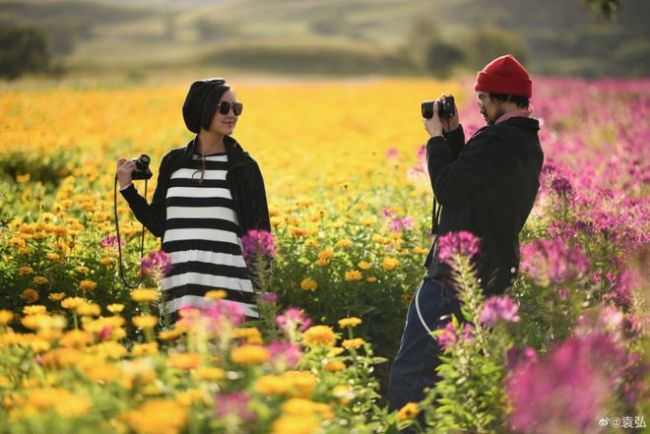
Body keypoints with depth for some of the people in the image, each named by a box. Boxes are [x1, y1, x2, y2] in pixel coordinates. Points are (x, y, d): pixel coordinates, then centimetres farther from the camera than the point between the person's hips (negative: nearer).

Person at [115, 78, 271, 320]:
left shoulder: (244, 167, 3)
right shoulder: (173, 162, 11)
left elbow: (259, 234, 3)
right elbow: (160, 226, 15)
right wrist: (127, 188, 7)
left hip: (229, 288, -2)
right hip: (180, 290, 3)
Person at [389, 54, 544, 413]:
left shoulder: (496, 140, -19)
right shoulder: (530, 144, 13)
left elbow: (447, 189, -17)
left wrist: (437, 138, -5)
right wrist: (453, 134, 11)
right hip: (495, 273, 10)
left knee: (408, 371, -6)